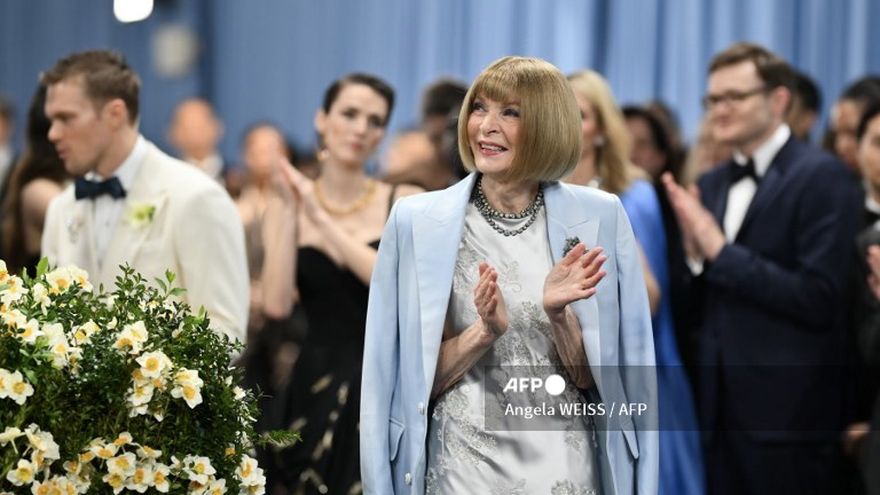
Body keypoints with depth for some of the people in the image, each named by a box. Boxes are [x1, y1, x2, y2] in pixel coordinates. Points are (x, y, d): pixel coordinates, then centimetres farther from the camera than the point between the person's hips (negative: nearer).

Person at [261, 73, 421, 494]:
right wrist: (292, 214, -10)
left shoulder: (406, 203, 1)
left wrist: (322, 219, -14)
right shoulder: (285, 207, 4)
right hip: (317, 392, 1)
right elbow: (276, 305, -8)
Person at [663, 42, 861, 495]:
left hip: (787, 411, -7)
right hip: (722, 407, 7)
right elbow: (706, 298, 14)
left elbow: (819, 299, -18)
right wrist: (694, 253, -7)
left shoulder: (821, 177, -10)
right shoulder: (712, 184, 13)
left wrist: (721, 252, -18)